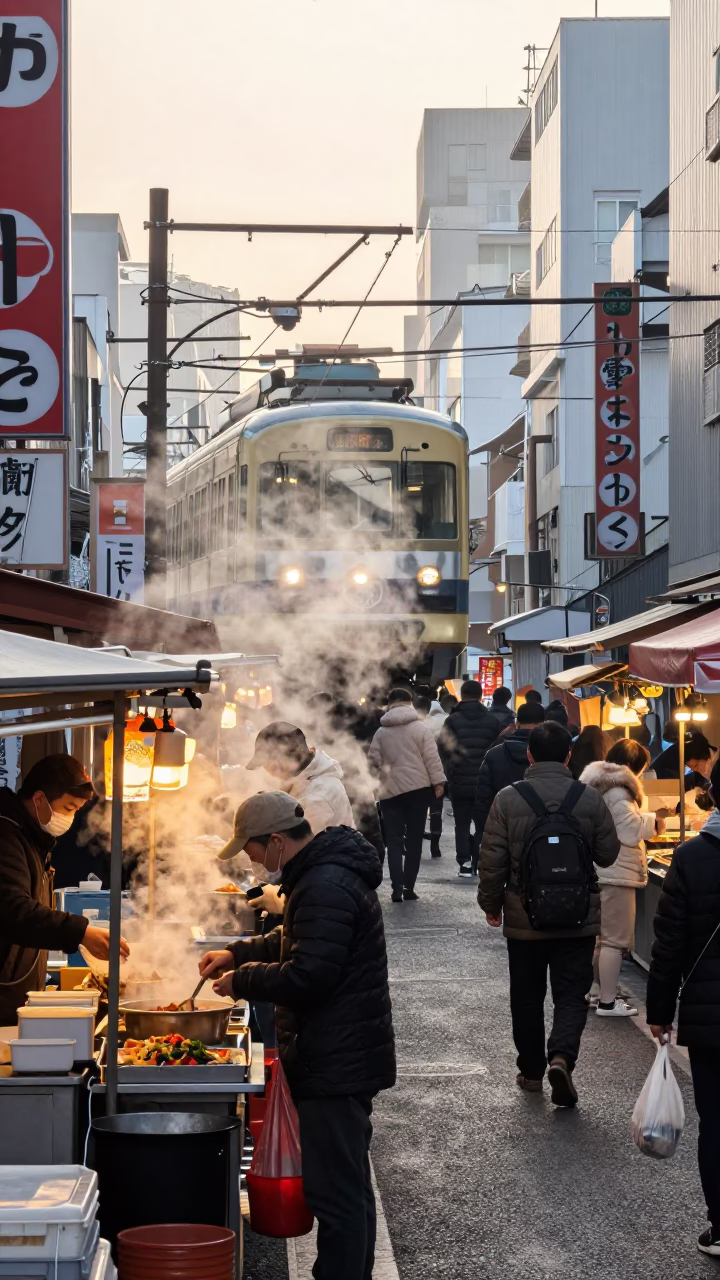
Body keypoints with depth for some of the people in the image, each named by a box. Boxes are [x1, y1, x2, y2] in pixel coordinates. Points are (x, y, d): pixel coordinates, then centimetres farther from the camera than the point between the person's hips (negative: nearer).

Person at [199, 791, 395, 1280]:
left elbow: (306, 976, -25)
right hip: (346, 1057, 11)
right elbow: (296, 942, 30)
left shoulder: (326, 887, -21)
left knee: (336, 1194, -7)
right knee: (351, 1188, 20)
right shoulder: (328, 871, 13)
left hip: (334, 1064, -11)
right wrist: (239, 953, 20)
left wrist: (242, 980, -10)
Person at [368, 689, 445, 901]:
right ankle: (408, 887, 3)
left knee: (394, 840, 4)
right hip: (418, 788, -2)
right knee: (414, 840, 5)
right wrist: (438, 782, -2)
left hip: (390, 790, 2)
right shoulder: (420, 727, -3)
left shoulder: (381, 732, 5)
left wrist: (380, 777, 18)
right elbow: (431, 757, -7)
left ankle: (397, 888, -9)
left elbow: (373, 760, 4)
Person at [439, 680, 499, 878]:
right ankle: (479, 862, 7)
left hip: (459, 781, -1)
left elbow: (443, 749, -9)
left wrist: (450, 771, -3)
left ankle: (464, 863, -2)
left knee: (462, 824, 6)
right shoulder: (492, 721, 0)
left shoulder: (453, 720, -6)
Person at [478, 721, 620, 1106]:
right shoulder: (590, 799, -7)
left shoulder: (508, 800, -10)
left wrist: (491, 904, 7)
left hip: (524, 919, 0)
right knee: (571, 995, 5)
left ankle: (531, 1071, 24)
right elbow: (608, 854, 2)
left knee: (527, 997, 15)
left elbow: (492, 861, -7)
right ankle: (561, 1057, -18)